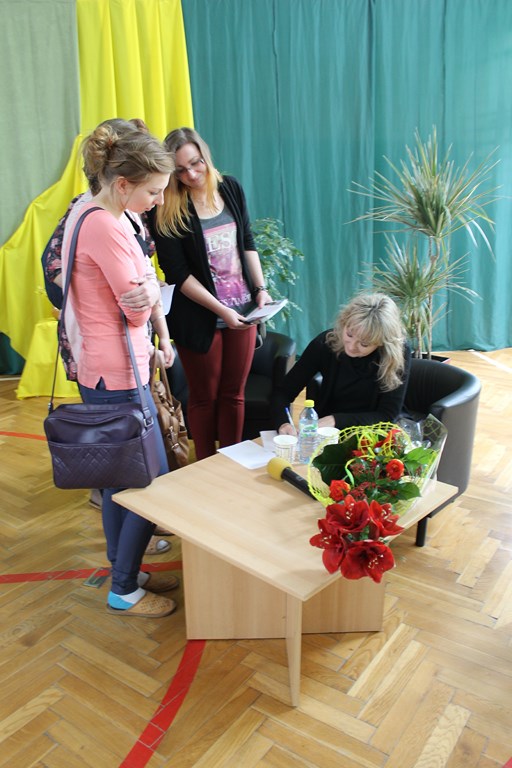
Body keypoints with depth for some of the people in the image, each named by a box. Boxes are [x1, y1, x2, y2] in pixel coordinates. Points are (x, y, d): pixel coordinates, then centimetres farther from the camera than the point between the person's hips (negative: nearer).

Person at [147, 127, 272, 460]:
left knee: (234, 394, 12)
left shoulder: (230, 187, 2)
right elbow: (177, 273, -13)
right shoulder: (166, 210, -11)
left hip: (242, 309, 4)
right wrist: (221, 310, -19)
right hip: (200, 317, -4)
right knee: (205, 397, 9)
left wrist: (260, 289, 0)